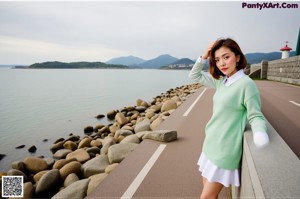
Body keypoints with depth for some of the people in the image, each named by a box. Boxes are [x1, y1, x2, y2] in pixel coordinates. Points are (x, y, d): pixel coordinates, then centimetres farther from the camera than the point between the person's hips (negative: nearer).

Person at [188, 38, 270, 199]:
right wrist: (204, 56, 0)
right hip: (212, 143, 7)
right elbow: (194, 76, 13)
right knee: (207, 186, 21)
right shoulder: (220, 81, 4)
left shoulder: (246, 83, -17)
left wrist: (260, 135, -33)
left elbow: (255, 116, -13)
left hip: (225, 149, -7)